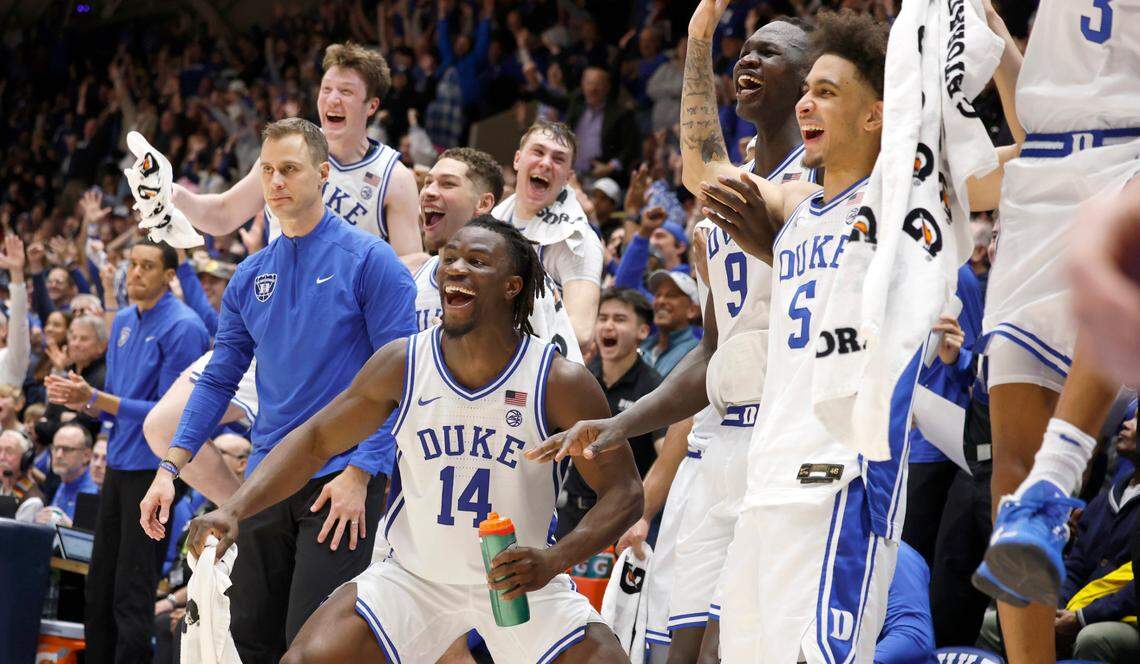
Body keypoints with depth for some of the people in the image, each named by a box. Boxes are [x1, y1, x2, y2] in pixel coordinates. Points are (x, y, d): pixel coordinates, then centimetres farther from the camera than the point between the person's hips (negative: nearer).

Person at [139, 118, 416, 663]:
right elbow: (219, 381, 15)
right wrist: (170, 467, 5)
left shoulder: (368, 260, -5)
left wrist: (360, 473, -16)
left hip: (343, 483, -6)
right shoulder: (250, 277, 13)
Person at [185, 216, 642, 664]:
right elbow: (315, 441, 0)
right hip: (414, 576, 1)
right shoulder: (401, 365, -9)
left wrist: (555, 560, -28)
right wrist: (234, 510, -14)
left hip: (523, 583, -1)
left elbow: (624, 492, -11)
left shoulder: (561, 382, -16)